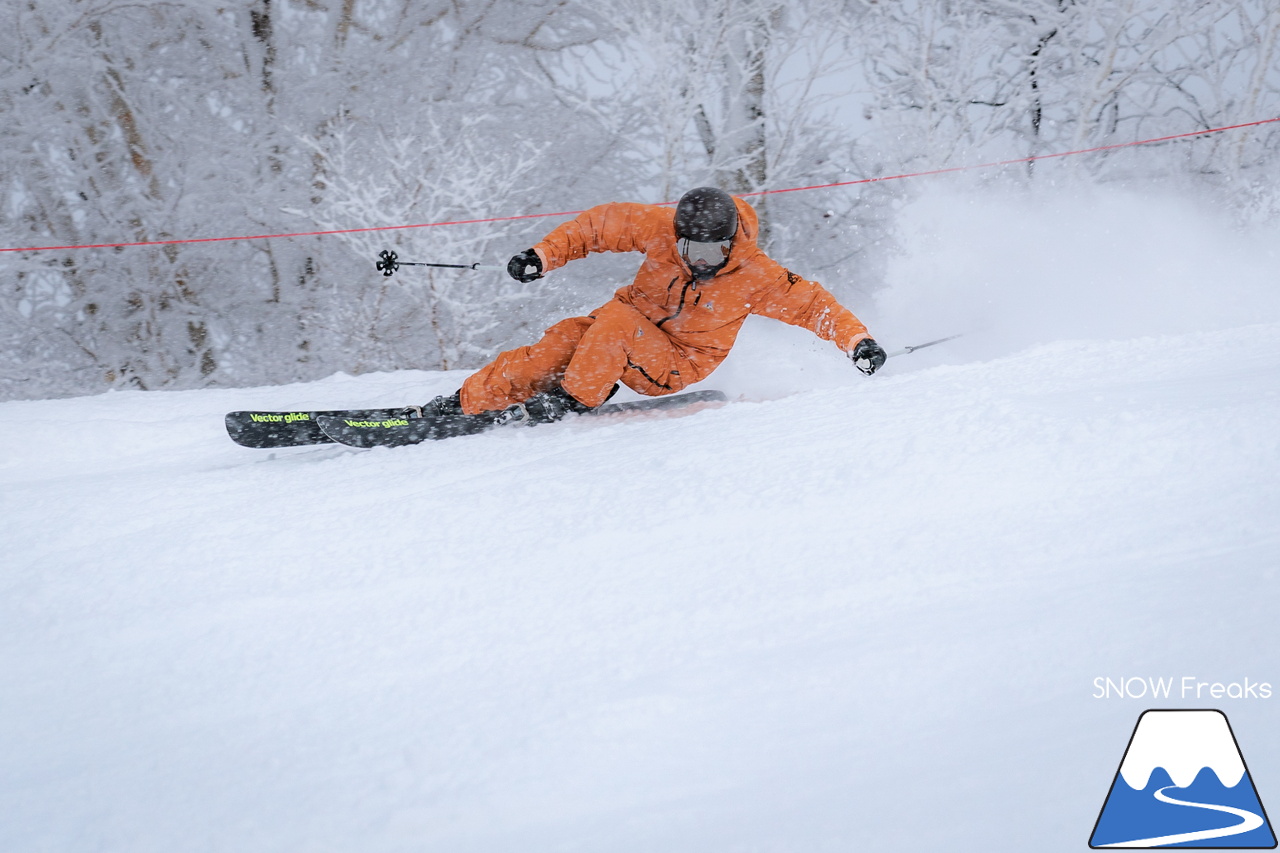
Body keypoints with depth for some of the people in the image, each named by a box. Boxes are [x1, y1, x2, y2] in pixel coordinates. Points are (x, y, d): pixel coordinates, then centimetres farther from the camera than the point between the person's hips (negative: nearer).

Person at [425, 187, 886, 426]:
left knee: (615, 319, -33)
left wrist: (857, 339, -23)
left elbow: (811, 302, -11)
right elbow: (604, 222, -4)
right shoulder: (662, 227, -13)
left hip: (678, 366, -3)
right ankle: (464, 404, -21)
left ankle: (569, 399, -21)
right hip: (629, 331, 3)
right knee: (561, 343, -24)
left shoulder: (754, 276, -19)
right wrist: (544, 254, -10)